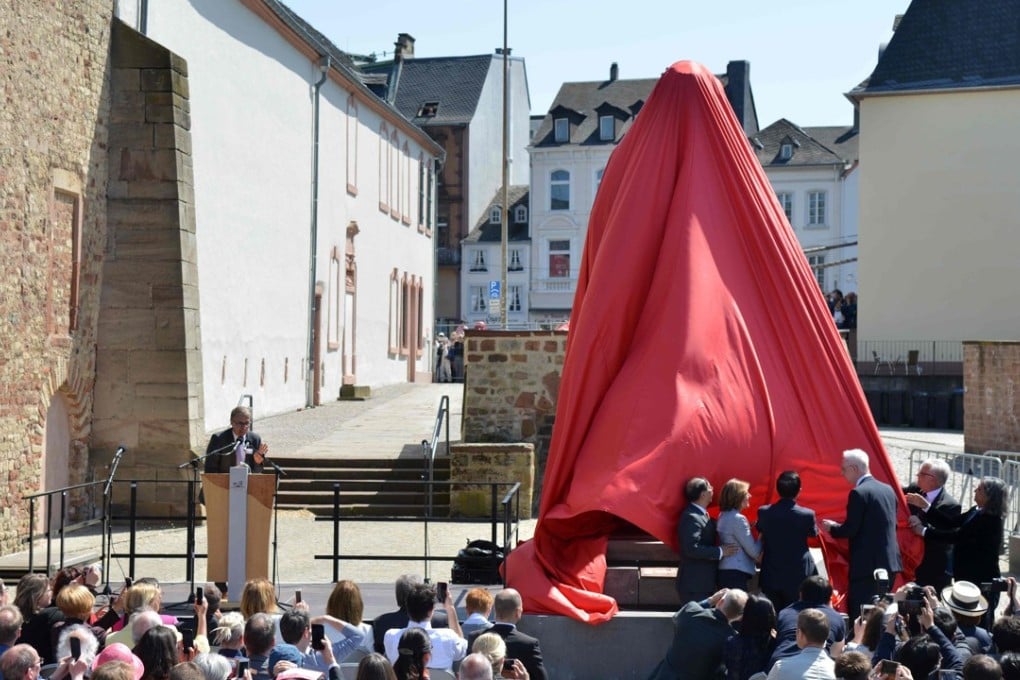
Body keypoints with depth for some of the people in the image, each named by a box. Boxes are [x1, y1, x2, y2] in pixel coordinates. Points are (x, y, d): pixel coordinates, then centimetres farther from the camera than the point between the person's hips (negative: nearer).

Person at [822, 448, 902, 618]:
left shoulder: (859, 493, -13)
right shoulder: (888, 489, 12)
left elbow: (850, 530, -15)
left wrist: (832, 527, 5)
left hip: (868, 564, -8)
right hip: (890, 562, 9)